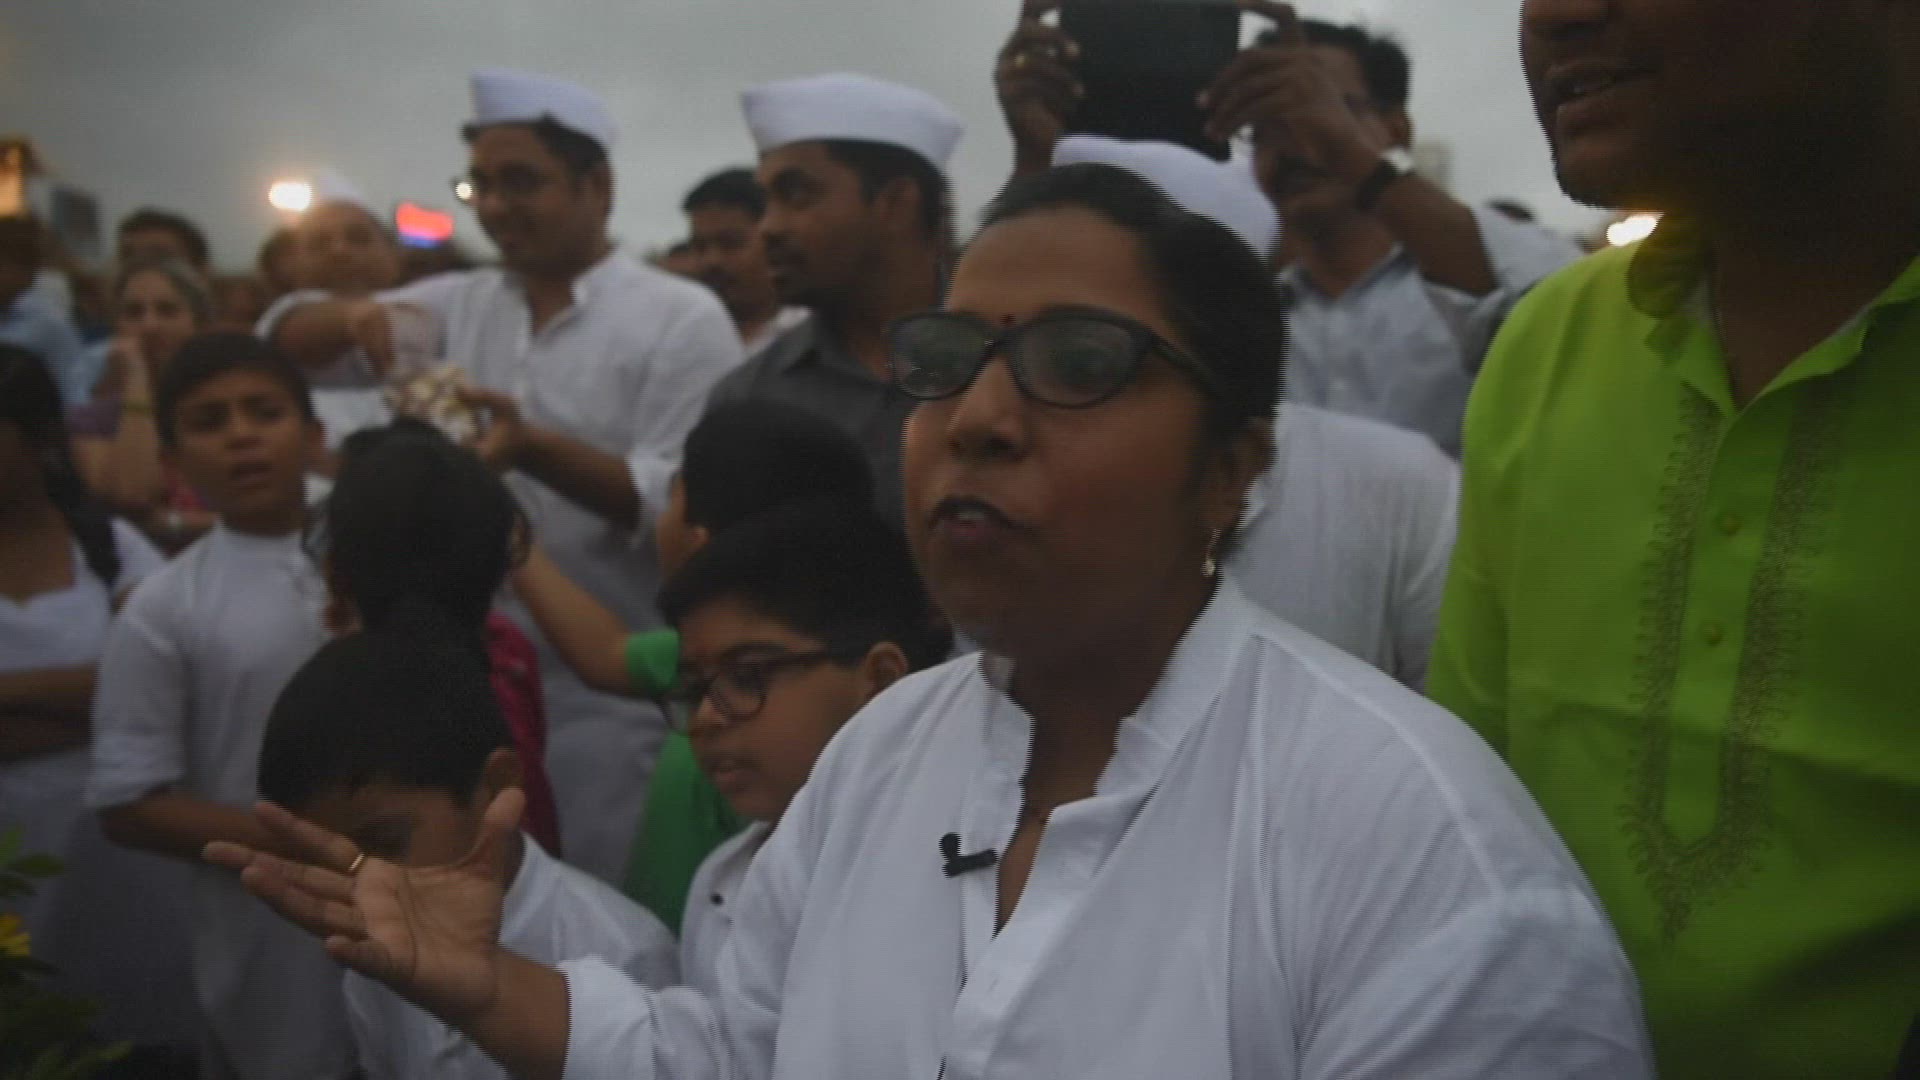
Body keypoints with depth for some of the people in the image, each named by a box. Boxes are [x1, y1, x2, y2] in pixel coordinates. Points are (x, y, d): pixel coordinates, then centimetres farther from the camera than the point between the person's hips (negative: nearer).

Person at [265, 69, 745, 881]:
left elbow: (682, 506, -13)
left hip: (614, 703, -5)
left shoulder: (682, 319, -5)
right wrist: (351, 319, -13)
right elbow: (287, 344, 10)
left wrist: (534, 449, -27)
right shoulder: (455, 307, 10)